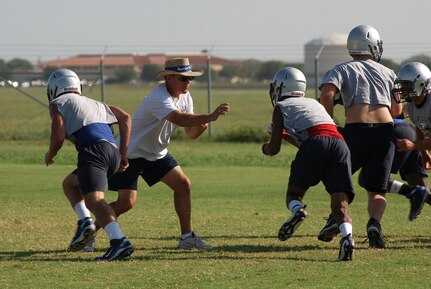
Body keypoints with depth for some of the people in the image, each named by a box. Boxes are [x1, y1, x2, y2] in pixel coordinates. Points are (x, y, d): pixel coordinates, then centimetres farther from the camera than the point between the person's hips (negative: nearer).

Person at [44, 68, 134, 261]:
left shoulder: (58, 104, 14)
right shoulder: (94, 103, 33)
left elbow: (58, 137, 1)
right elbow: (125, 118, 27)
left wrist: (49, 155, 22)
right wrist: (123, 154, 25)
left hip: (93, 150, -7)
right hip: (114, 152, 7)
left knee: (94, 200, -21)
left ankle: (119, 241, -42)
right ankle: (85, 222, 11)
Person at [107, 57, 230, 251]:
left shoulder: (185, 97, -1)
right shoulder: (159, 99, -30)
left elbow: (189, 132, 1)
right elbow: (179, 119, -47)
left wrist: (200, 127, -22)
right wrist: (210, 117, -55)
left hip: (156, 154, 9)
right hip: (130, 153, -9)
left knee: (183, 185, 2)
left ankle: (187, 237, 10)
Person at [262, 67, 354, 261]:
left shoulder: (281, 108, 19)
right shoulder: (314, 103, 35)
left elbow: (274, 150, 15)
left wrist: (265, 148, 36)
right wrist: (288, 136, 55)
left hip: (315, 144, -4)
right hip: (340, 144, 4)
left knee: (294, 193, 15)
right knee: (340, 204, 1)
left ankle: (297, 210, -19)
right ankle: (347, 236, -28)